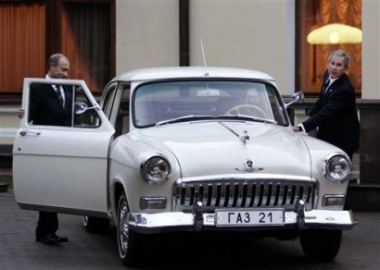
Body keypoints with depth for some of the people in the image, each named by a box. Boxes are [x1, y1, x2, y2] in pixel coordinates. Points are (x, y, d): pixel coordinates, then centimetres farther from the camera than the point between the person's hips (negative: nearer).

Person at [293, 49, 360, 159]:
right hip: (327, 133, 8)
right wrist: (310, 116, 2)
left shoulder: (344, 89, -27)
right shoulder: (328, 76, 0)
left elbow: (327, 113, -31)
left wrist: (302, 127, -37)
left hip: (343, 138, -8)